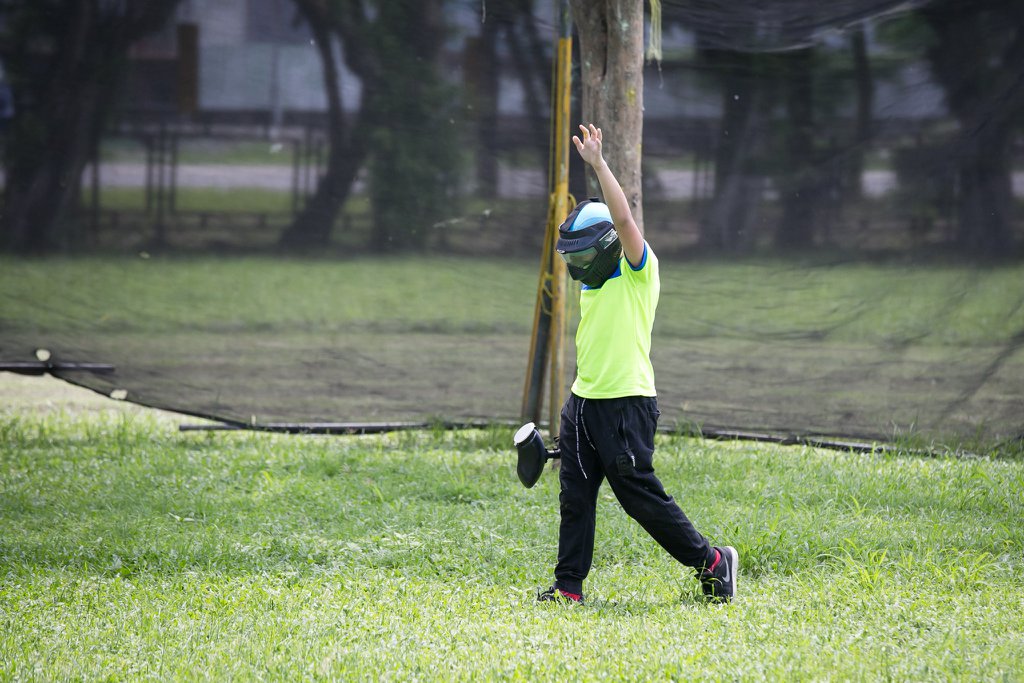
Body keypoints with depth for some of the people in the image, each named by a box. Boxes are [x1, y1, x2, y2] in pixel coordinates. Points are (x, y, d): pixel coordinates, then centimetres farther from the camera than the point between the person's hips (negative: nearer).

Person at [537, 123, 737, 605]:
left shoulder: (638, 271, -7)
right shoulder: (592, 285, 17)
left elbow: (623, 220, -23)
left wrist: (599, 165, -24)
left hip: (626, 404, -8)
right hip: (583, 403, 8)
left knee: (642, 497, -5)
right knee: (575, 497, 4)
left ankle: (711, 562, 8)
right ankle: (569, 586, 7)